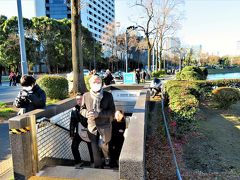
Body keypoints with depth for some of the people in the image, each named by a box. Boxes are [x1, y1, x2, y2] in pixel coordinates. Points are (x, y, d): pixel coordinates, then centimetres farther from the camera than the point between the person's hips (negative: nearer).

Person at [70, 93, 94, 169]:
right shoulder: (74, 110, -3)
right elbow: (72, 122, 3)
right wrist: (72, 134, 3)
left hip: (89, 131, -2)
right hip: (79, 132, 3)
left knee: (91, 148, 10)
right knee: (74, 147, -5)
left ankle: (92, 162, 33)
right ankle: (78, 162, 17)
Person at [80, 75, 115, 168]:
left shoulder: (108, 95, -10)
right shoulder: (86, 96, -4)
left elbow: (112, 111, -12)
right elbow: (82, 109, 8)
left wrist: (98, 114, -24)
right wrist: (87, 113, -17)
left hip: (105, 125, -2)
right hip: (92, 125, 2)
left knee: (103, 144, 8)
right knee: (94, 147, 12)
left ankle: (107, 157, 45)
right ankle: (97, 166, 35)